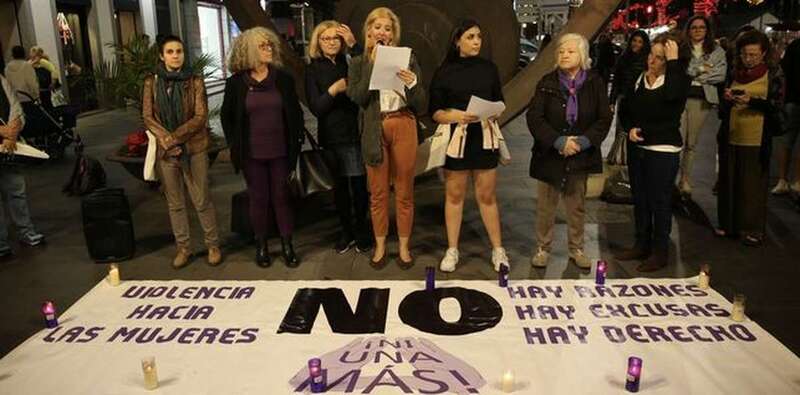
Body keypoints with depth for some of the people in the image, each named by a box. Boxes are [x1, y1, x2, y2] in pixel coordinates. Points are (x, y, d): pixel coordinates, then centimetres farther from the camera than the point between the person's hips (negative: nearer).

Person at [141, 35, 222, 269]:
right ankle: (183, 247, 23)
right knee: (175, 203, 10)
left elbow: (201, 116, -8)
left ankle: (213, 245, 16)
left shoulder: (195, 81, -2)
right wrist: (167, 140, -14)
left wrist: (176, 137, -17)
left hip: (194, 148, -2)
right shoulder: (152, 82, 4)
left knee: (202, 200, 2)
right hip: (165, 151, 2)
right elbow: (147, 117, 0)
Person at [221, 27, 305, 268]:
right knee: (258, 198, 8)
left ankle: (287, 245, 19)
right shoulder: (236, 82, -2)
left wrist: (297, 140, 0)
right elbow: (226, 116, 6)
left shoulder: (283, 78, 0)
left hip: (280, 150, 1)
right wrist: (234, 145, 1)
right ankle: (261, 245, 22)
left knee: (282, 196, 8)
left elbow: (295, 111, 6)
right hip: (252, 153, 0)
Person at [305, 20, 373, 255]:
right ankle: (346, 231, 27)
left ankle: (361, 230, 20)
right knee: (339, 186, 11)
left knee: (359, 185, 0)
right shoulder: (313, 69, 3)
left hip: (356, 133, -1)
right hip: (331, 137, 1)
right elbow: (315, 108, -3)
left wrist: (354, 45, -22)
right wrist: (332, 91, -18)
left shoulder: (350, 62, 1)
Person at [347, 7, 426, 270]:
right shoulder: (359, 63, 7)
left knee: (404, 191, 7)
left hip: (404, 127, 0)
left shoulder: (407, 59, 6)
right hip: (375, 130, 0)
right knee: (378, 192, 8)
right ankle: (380, 246, 24)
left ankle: (404, 247, 21)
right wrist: (373, 65, -11)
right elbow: (357, 97, -10)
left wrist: (412, 83, -17)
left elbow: (420, 104, 2)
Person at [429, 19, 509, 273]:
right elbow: (435, 112, -2)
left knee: (487, 195, 6)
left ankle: (498, 249, 16)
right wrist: (455, 116, -20)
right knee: (454, 195, 7)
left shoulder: (489, 68, 5)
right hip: (455, 137, -1)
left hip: (484, 137, 1)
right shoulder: (444, 72, -1)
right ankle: (452, 250, 17)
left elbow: (499, 103, 11)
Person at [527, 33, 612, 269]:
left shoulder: (595, 83, 0)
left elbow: (604, 119, -1)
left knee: (577, 205, 12)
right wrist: (558, 141, -19)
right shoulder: (547, 83, -3)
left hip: (581, 155, 1)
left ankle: (576, 250, 27)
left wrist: (584, 141, -16)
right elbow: (534, 117, -9)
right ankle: (543, 248, 22)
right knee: (545, 205, 7)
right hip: (550, 155, 0)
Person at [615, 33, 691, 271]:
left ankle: (660, 252, 16)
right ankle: (642, 245, 30)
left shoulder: (678, 79, -9)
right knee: (640, 200, 16)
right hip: (636, 147, 6)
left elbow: (672, 94, -32)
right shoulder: (639, 79, 5)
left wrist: (673, 61, -23)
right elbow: (624, 109, 13)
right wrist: (630, 128, -6)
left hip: (663, 151, -6)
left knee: (660, 202, 2)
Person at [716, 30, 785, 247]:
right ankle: (729, 224, 20)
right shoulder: (735, 72, 9)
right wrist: (727, 98, -7)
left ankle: (753, 229, 10)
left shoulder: (773, 73, -1)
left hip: (757, 140, -3)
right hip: (731, 137, 4)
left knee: (754, 185, 0)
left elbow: (777, 106, -6)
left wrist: (752, 101, -20)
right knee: (729, 181, 7)